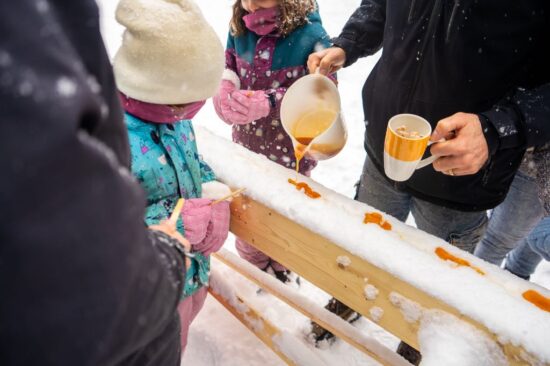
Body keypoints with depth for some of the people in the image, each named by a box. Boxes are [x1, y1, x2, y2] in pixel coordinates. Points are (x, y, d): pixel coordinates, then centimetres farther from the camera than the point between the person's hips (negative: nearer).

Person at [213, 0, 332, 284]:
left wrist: (269, 103, -37)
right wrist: (223, 89, -18)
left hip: (290, 152, -4)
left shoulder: (311, 36, -23)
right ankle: (254, 268, 53)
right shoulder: (240, 29, -9)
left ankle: (281, 271, 52)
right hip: (246, 147, 4)